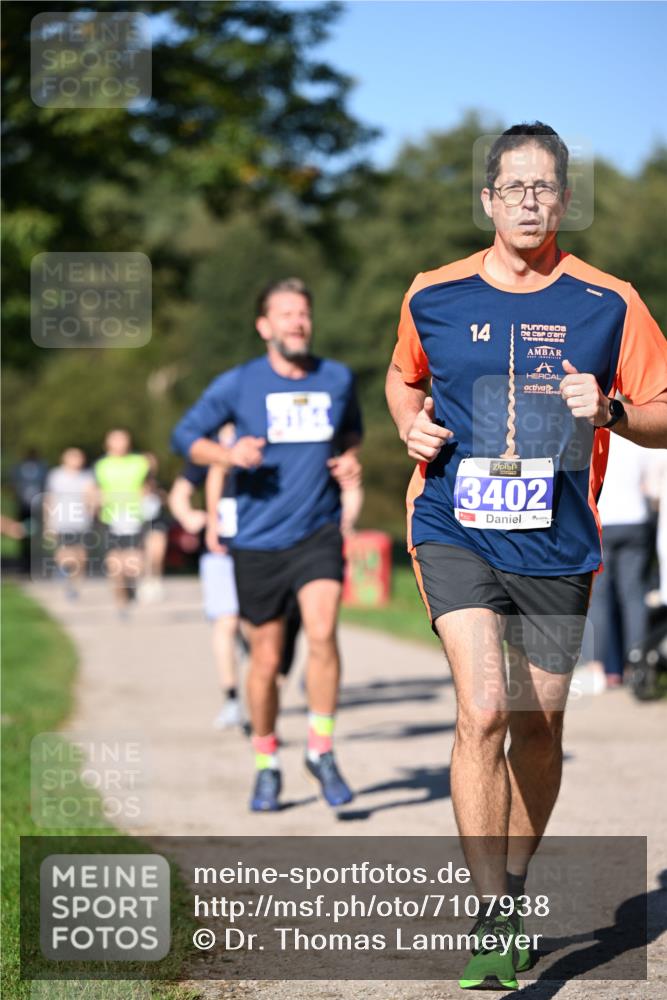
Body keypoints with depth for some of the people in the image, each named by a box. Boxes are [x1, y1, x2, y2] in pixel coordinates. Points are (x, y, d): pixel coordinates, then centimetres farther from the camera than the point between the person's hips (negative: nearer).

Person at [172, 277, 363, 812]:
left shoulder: (338, 379, 4)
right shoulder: (238, 384, -3)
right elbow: (185, 435, 4)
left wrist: (350, 458, 3)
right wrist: (228, 453, -14)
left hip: (319, 533, 1)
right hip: (258, 541, -1)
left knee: (322, 633, -21)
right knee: (267, 658, 6)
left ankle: (321, 751, -5)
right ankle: (266, 764, 24)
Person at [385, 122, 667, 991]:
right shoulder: (433, 296, 3)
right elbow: (403, 378, 22)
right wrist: (412, 425, 1)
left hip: (557, 544, 1)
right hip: (455, 531, -1)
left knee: (539, 728, 11)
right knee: (483, 713, -18)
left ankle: (515, 889, 34)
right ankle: (491, 917, -13)